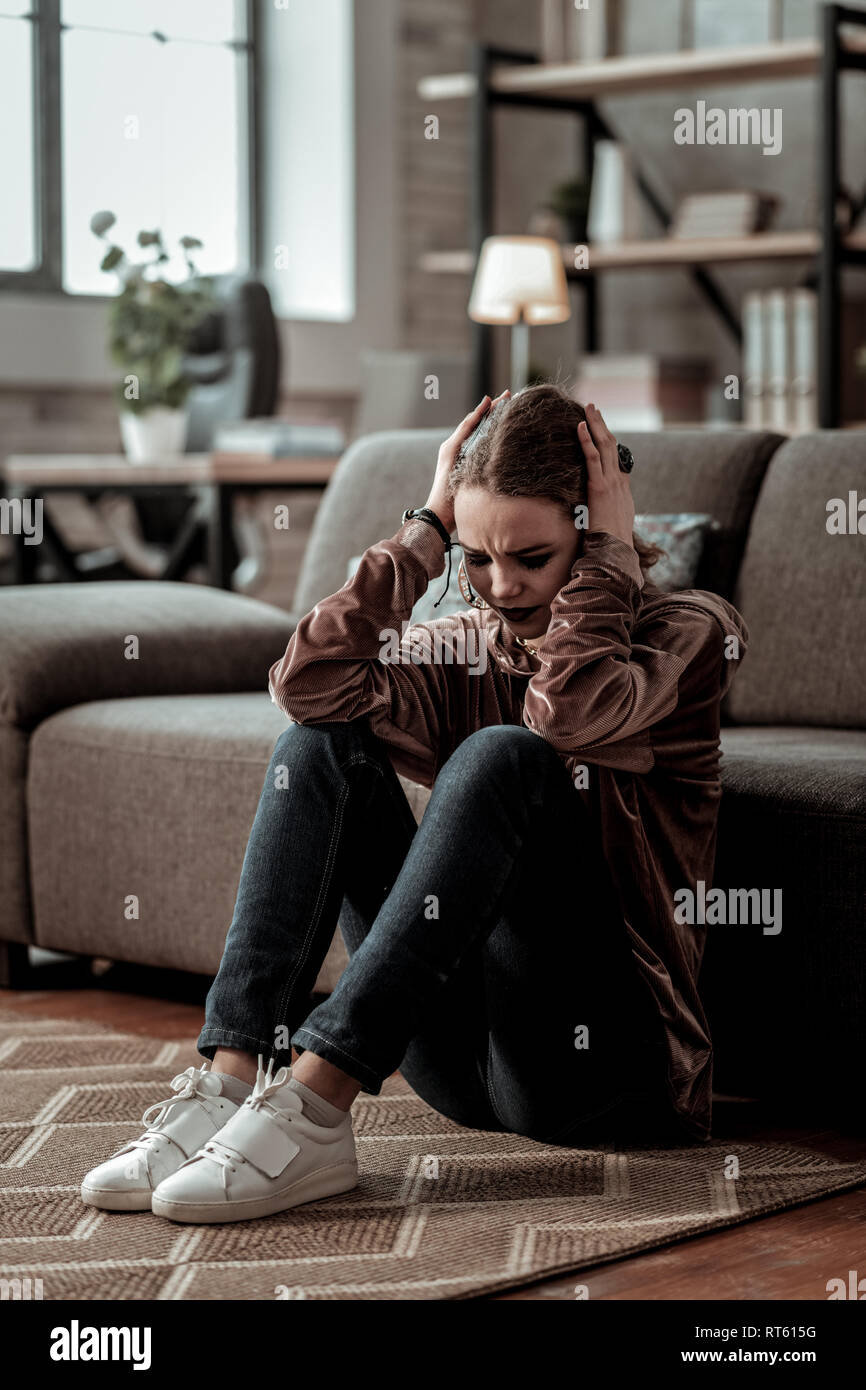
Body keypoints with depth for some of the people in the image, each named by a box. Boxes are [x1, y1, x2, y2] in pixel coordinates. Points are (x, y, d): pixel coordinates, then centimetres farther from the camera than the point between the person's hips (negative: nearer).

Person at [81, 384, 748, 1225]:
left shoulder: (687, 634, -1)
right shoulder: (468, 645, 11)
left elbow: (568, 709, -25)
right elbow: (309, 682, -9)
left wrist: (610, 551, -11)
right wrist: (428, 527, -4)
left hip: (599, 1055, -5)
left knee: (501, 756, -27)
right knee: (322, 747, -10)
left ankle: (316, 1106, -35)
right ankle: (234, 1082, -26)